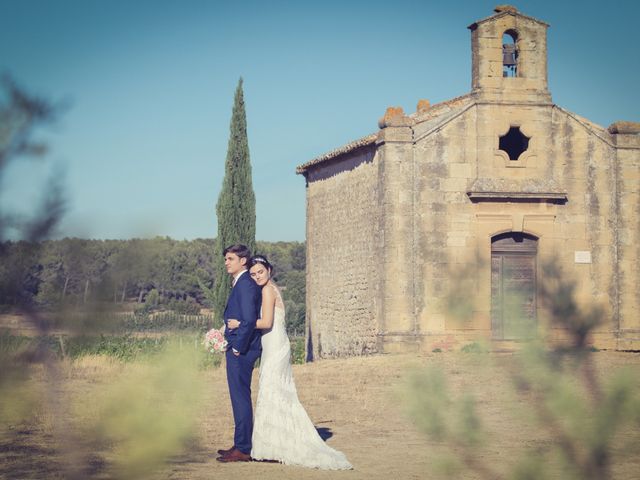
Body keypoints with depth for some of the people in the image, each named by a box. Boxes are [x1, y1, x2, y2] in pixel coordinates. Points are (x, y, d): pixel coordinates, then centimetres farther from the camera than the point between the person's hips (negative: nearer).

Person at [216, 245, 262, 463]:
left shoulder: (246, 284, -15)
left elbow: (249, 320, -23)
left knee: (241, 397, -7)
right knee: (240, 397, 15)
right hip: (237, 348, 11)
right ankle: (241, 443, 23)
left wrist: (238, 347, -17)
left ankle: (243, 449, -4)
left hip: (240, 350, -11)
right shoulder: (240, 283, 17)